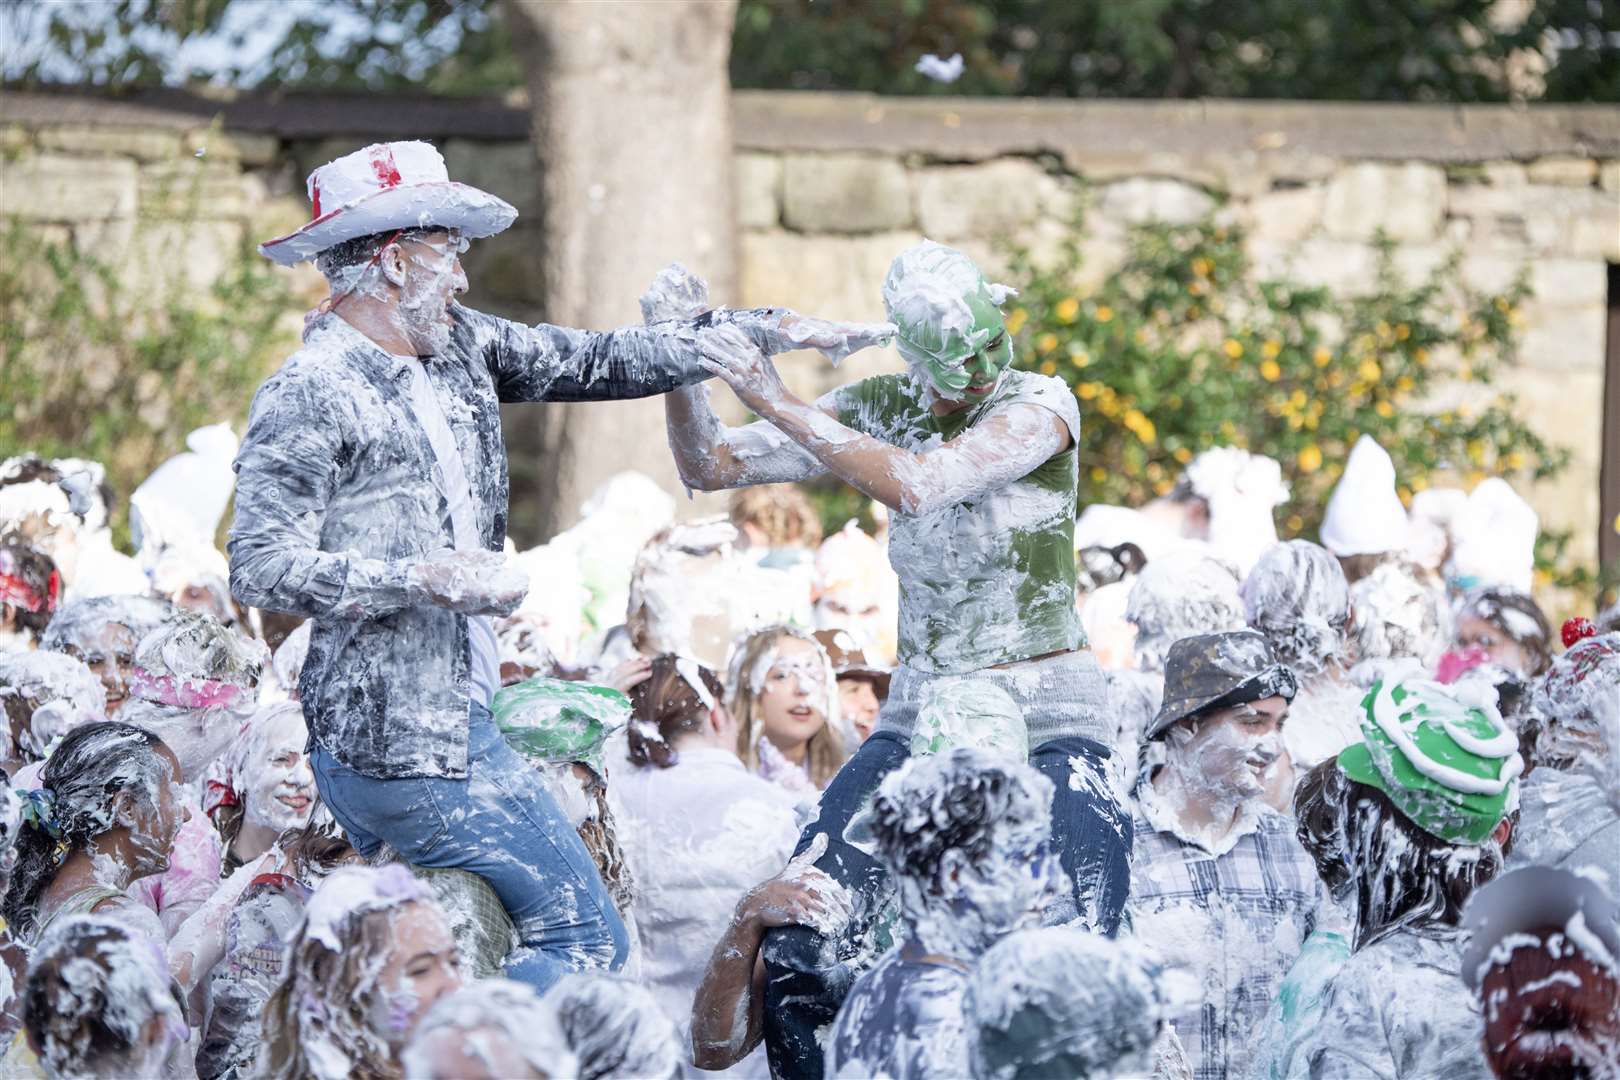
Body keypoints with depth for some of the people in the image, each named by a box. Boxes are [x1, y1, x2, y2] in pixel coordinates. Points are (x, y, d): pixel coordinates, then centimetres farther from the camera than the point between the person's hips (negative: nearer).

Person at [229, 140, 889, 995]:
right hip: (392, 736, -9)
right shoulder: (308, 394, -12)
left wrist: (770, 330, 12)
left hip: (457, 718, 9)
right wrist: (425, 578, -21)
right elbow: (259, 569, -16)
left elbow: (602, 363, 17)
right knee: (584, 936, -10)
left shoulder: (458, 348, 13)